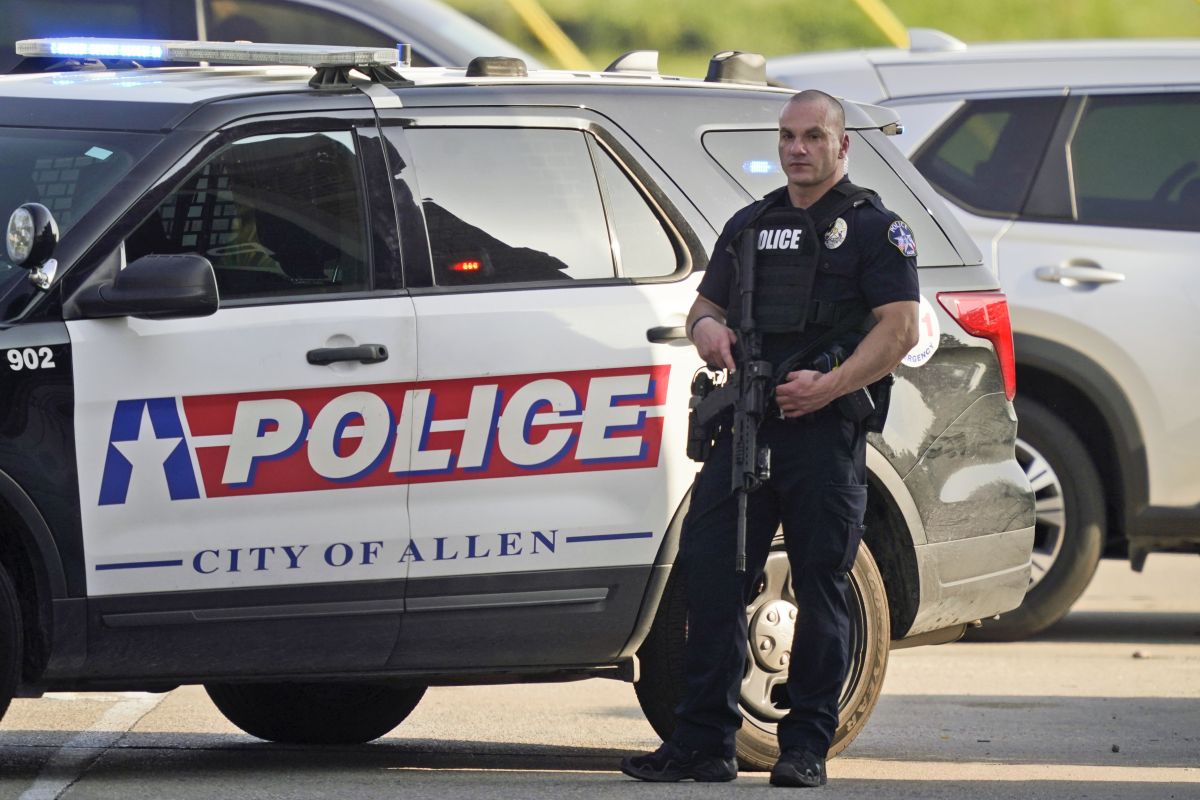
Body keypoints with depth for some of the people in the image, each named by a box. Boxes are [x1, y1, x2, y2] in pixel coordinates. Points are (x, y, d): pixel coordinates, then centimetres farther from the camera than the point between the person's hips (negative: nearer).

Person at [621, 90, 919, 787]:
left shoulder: (874, 227, 3)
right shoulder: (749, 225, 21)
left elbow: (900, 329, -7)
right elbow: (708, 303, 30)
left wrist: (830, 386, -19)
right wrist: (705, 325, 4)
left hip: (825, 432, -5)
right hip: (743, 429, 5)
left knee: (821, 591, -3)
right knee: (711, 576, -1)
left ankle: (807, 746, 2)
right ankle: (706, 742, 3)